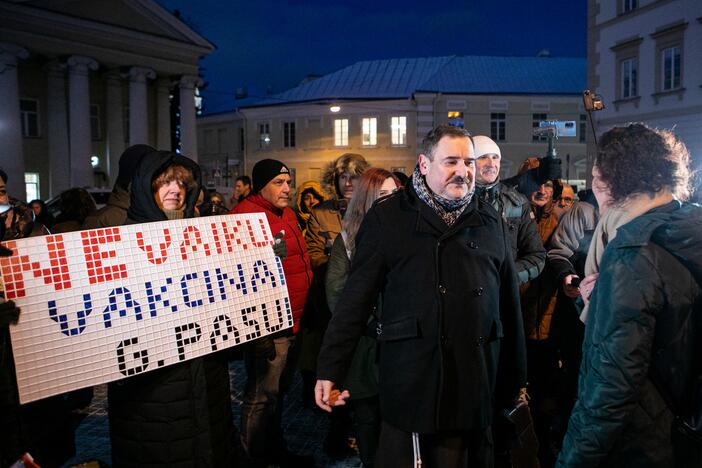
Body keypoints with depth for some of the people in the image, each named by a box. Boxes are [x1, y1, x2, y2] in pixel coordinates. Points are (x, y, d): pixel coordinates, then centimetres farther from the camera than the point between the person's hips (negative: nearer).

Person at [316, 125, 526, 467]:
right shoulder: (387, 218, -1)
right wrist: (329, 370, -8)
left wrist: (516, 378, 13)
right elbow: (356, 297, -4)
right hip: (409, 383, -3)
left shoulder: (490, 221, 10)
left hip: (476, 385, 3)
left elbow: (509, 303, 12)